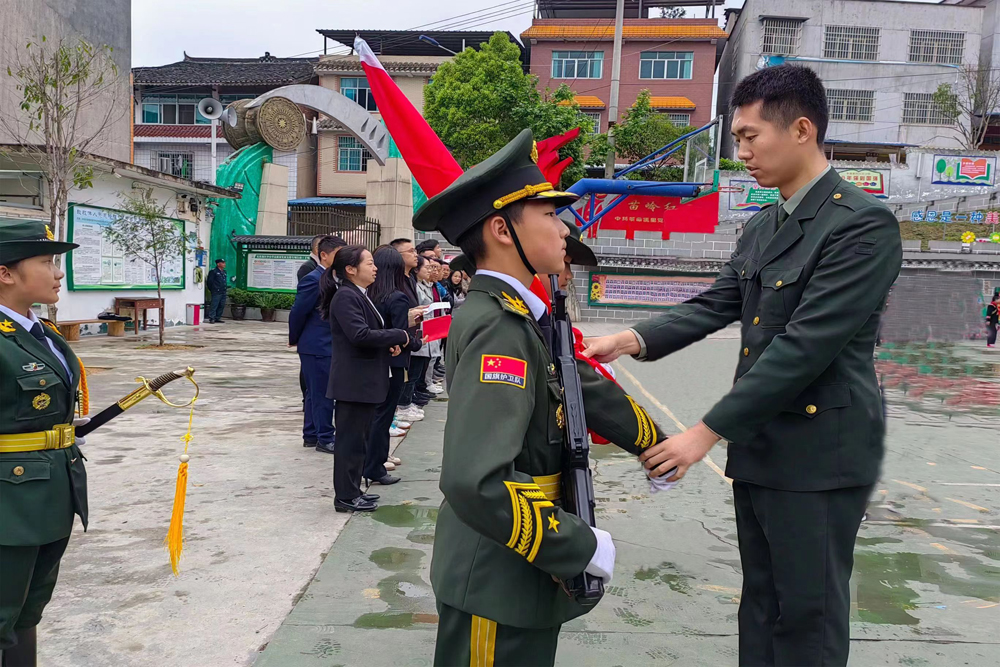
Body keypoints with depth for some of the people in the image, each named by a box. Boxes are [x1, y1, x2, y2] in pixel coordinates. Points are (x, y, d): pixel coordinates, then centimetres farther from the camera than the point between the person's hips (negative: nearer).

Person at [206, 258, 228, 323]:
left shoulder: (224, 272, 19)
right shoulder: (213, 271, -4)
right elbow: (209, 281, -6)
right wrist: (211, 289, -4)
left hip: (223, 292, 8)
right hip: (216, 292, -8)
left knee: (221, 306, 8)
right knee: (214, 305, -10)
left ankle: (217, 318, 15)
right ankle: (211, 318, -9)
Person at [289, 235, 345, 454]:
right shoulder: (313, 280, -15)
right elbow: (298, 312, -13)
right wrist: (295, 339, 0)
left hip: (328, 346, 9)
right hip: (317, 346, -8)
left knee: (315, 393, 16)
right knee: (323, 394, -1)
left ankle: (311, 435, 26)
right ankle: (325, 438, 8)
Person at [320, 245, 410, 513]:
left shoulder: (361, 295, 15)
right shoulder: (346, 296, -16)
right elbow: (360, 335, -26)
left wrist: (389, 344, 3)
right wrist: (399, 336, -17)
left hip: (366, 380, 10)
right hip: (353, 381, -10)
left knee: (359, 438, 16)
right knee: (351, 439, -1)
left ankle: (353, 490, 27)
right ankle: (346, 497, 9)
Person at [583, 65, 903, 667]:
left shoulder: (864, 223, -17)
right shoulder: (761, 228, 11)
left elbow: (806, 345, -23)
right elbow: (714, 305, 9)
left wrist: (709, 431, -23)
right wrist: (633, 339, -8)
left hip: (819, 452, -8)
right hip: (759, 446, 8)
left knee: (808, 615, 7)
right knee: (762, 601, 19)